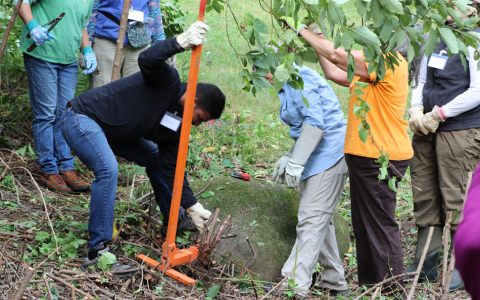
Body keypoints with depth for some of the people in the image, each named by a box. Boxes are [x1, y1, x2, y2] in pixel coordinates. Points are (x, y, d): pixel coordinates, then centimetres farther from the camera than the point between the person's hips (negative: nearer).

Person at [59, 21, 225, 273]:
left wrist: (193, 207, 1)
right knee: (108, 170, -31)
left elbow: (173, 168, 5)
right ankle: (97, 252, -29)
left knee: (155, 158, 18)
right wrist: (182, 42, -47)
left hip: (108, 130, 10)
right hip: (82, 118, -10)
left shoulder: (175, 123, 5)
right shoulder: (168, 81, -17)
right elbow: (146, 60, -39)